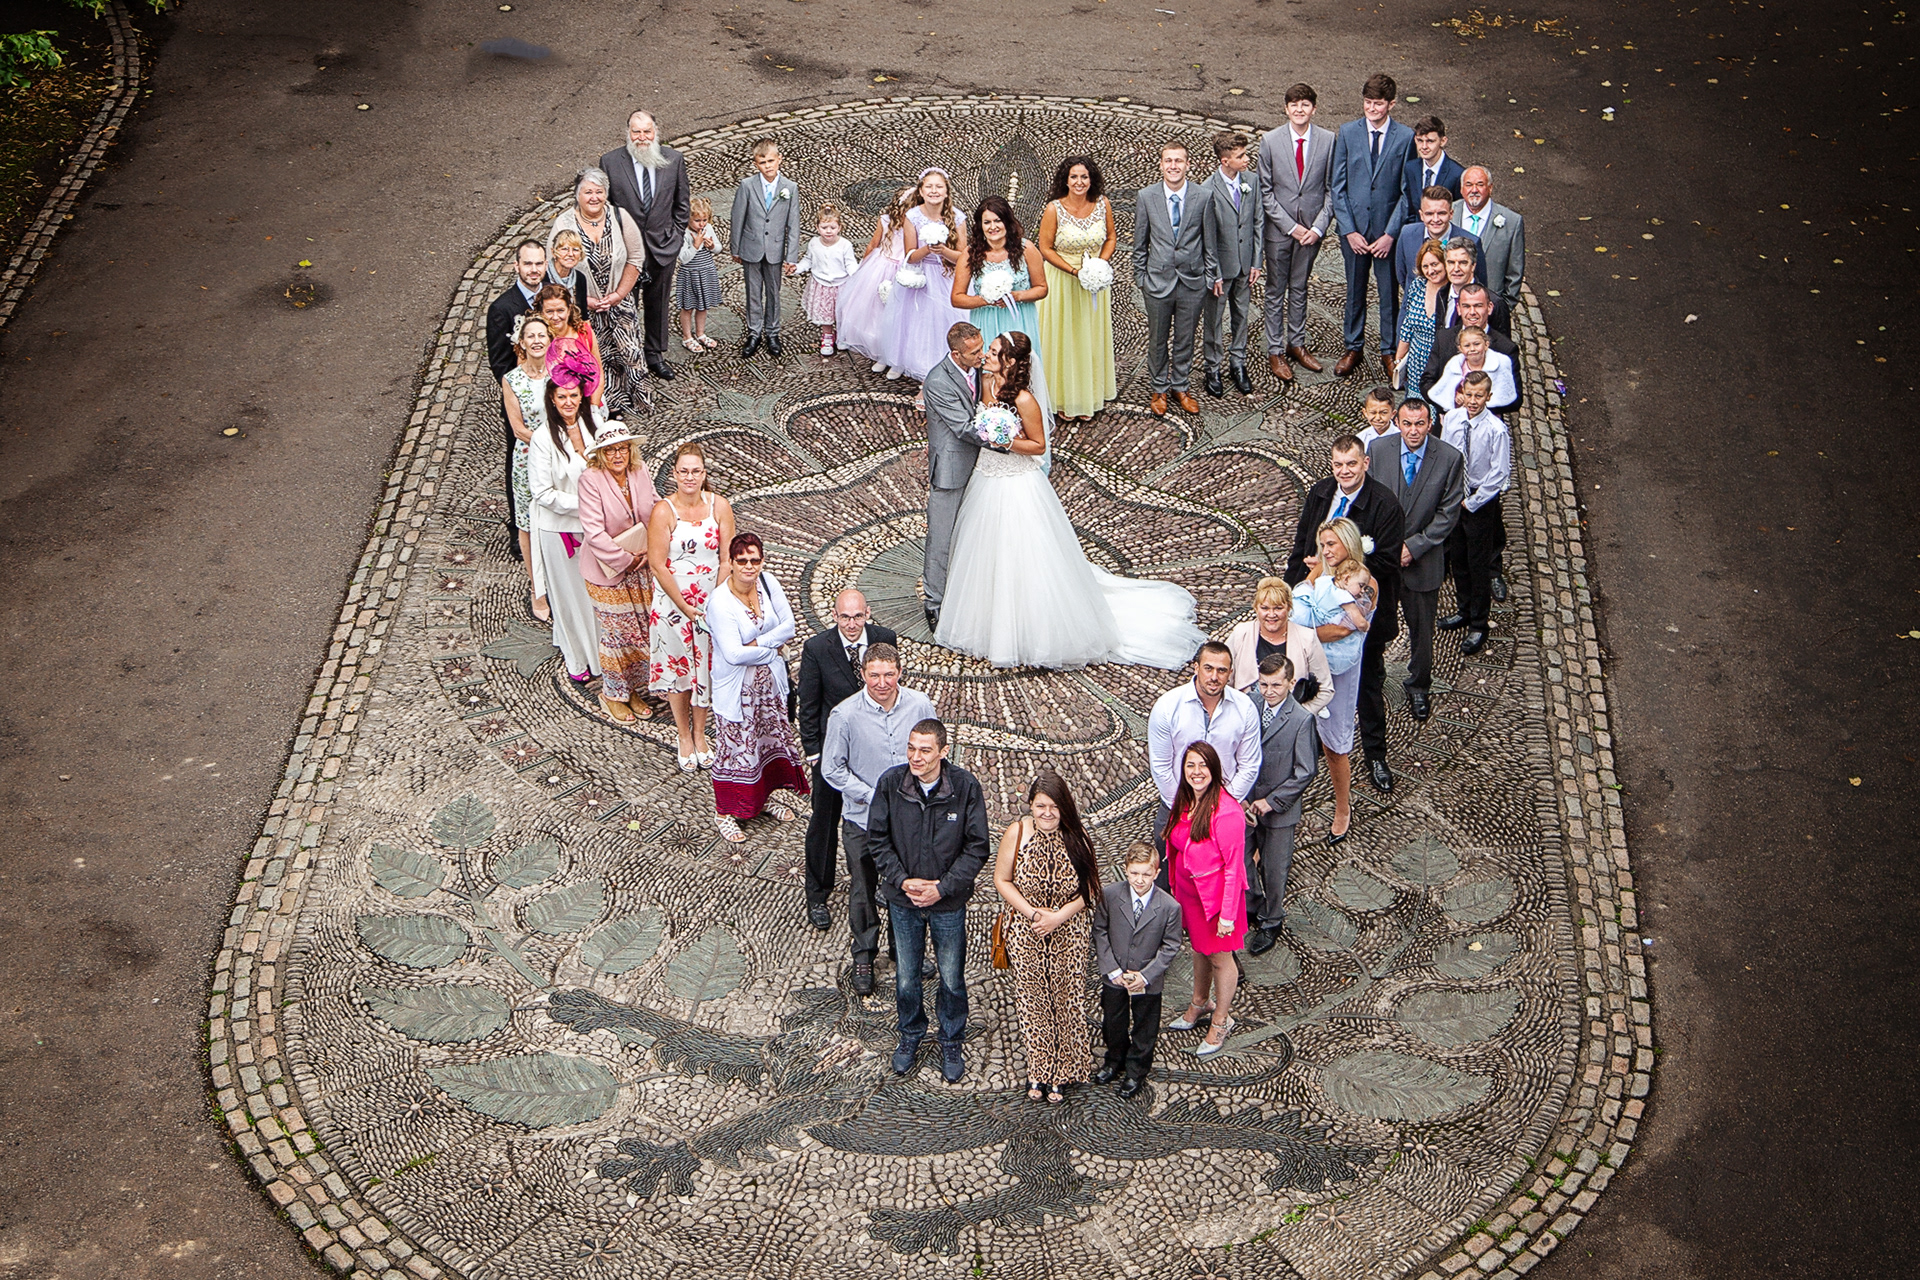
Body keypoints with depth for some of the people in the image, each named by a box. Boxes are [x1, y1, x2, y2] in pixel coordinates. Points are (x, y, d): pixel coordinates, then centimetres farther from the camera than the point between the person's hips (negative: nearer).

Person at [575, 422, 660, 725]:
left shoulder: (640, 471, -3)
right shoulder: (591, 479, -20)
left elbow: (655, 511, 5)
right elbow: (594, 533, -23)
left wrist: (648, 552, -8)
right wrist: (625, 560, -19)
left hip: (641, 570, 5)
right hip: (608, 572, -5)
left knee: (642, 631, 14)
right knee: (615, 634, 6)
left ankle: (635, 691, 32)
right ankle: (613, 695, 26)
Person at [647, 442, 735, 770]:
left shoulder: (720, 506, -7)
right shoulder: (664, 512, -15)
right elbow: (659, 566, -14)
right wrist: (685, 607, -13)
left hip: (711, 602, 2)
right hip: (672, 603, -2)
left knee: (706, 667, 13)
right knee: (677, 668, 10)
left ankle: (700, 734, 31)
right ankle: (684, 736, 27)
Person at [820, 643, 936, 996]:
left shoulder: (920, 706, -12)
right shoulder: (845, 715, -20)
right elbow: (832, 770, -11)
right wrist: (874, 797, -17)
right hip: (863, 818, -2)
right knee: (863, 892, 13)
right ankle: (863, 957, 35)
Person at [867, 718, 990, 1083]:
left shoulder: (966, 787, -17)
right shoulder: (890, 783, -14)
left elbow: (976, 848, -10)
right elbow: (878, 839, -3)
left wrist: (943, 887, -17)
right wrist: (902, 880, -14)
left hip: (949, 903, -1)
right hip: (902, 901, 1)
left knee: (952, 979, 13)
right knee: (906, 977, 16)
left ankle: (951, 1043, 35)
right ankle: (910, 1035, 41)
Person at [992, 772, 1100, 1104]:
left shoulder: (1077, 837, -7)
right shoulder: (1017, 833, -8)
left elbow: (1089, 889, -2)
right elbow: (1002, 880, -1)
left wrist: (1059, 915, -15)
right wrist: (1031, 912, -13)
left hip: (1070, 934, 0)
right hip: (1026, 934, 0)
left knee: (1068, 1000, 4)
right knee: (1032, 1000, 5)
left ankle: (1063, 1072, 17)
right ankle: (1038, 1072, 20)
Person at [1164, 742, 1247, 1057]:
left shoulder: (1227, 812, -28)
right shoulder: (1184, 801, -6)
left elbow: (1234, 866, -23)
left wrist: (1228, 913, -19)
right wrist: (1175, 887, 12)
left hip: (1216, 894, -7)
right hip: (1188, 890, 7)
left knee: (1220, 957, 13)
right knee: (1199, 948, 26)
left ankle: (1220, 1020, 33)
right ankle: (1200, 1004, 48)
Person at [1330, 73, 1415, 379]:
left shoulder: (1405, 137, -7)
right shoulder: (1347, 133, -3)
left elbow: (1407, 191, -5)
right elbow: (1338, 186, -1)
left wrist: (1390, 233, -12)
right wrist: (1349, 230, -8)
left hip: (1389, 230, -1)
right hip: (1354, 229, 1)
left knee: (1389, 292, 10)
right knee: (1355, 291, 15)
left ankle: (1389, 350, 26)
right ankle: (1354, 348, 31)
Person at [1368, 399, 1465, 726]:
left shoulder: (1450, 458, -12)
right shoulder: (1378, 449, -7)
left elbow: (1448, 513, -9)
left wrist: (1414, 546, -15)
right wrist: (1380, 544, -10)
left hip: (1422, 558, -1)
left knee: (1421, 628, 13)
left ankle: (1418, 687, 35)